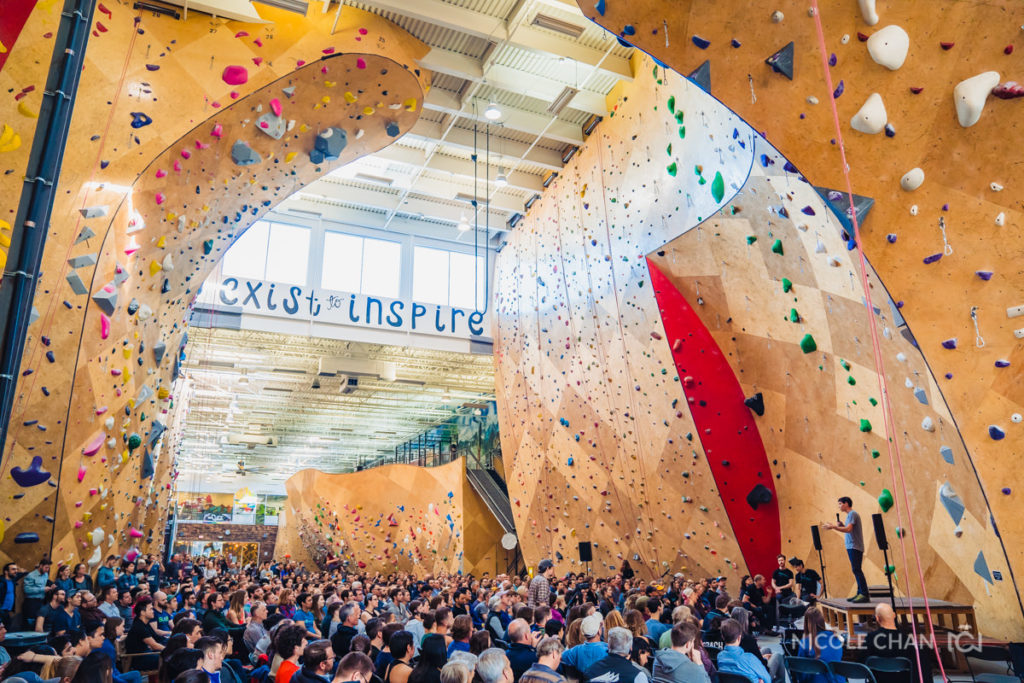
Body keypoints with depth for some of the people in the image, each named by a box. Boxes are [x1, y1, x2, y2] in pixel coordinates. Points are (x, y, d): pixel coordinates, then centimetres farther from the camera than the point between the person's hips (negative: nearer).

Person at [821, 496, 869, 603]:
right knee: (856, 570, 10)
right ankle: (860, 594, 13)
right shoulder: (850, 514, 19)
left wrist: (833, 527, -21)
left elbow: (848, 529, -21)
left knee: (857, 570, -13)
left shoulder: (852, 514, -11)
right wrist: (841, 525, 9)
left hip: (855, 547, -10)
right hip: (851, 546, 10)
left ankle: (864, 595, -15)